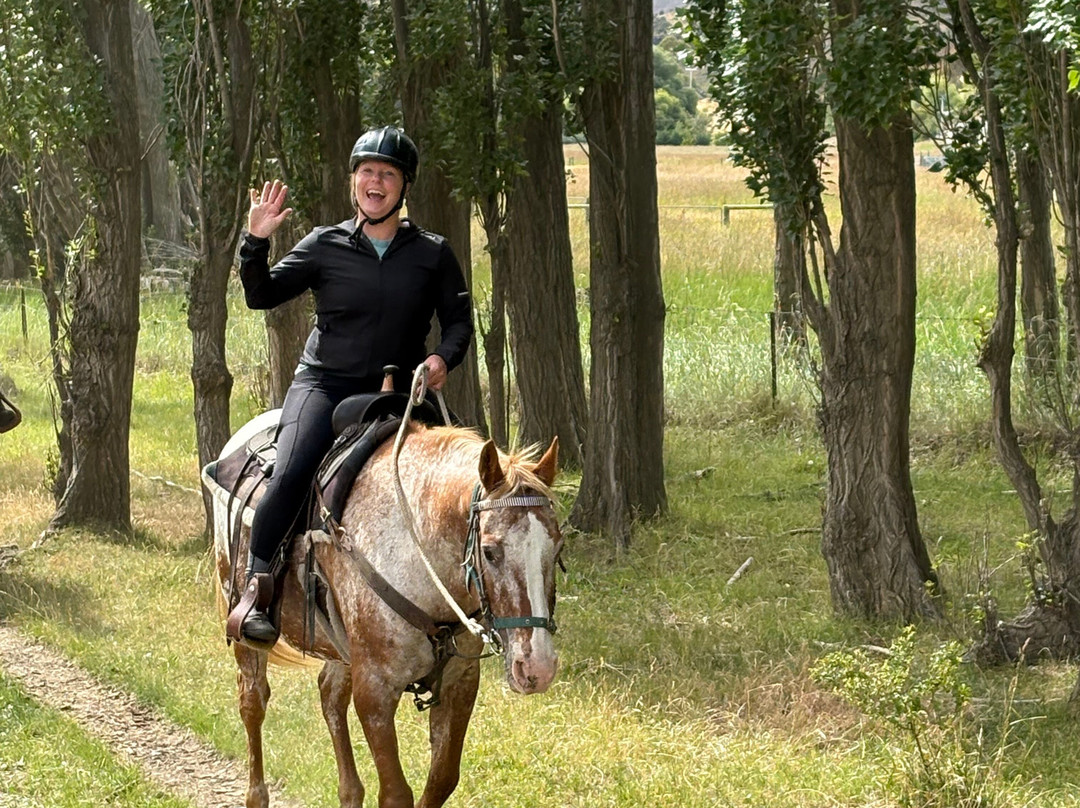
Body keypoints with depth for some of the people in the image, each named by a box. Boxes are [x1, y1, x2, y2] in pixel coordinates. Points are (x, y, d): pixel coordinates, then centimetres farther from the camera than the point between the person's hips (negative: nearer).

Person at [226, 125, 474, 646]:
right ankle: (255, 590, -23)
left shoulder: (432, 255, 8)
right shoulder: (324, 247, 7)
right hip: (324, 384, -2)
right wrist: (255, 242, -12)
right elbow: (262, 296, 4)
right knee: (292, 472, -27)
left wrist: (444, 357, -11)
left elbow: (459, 319, 9)